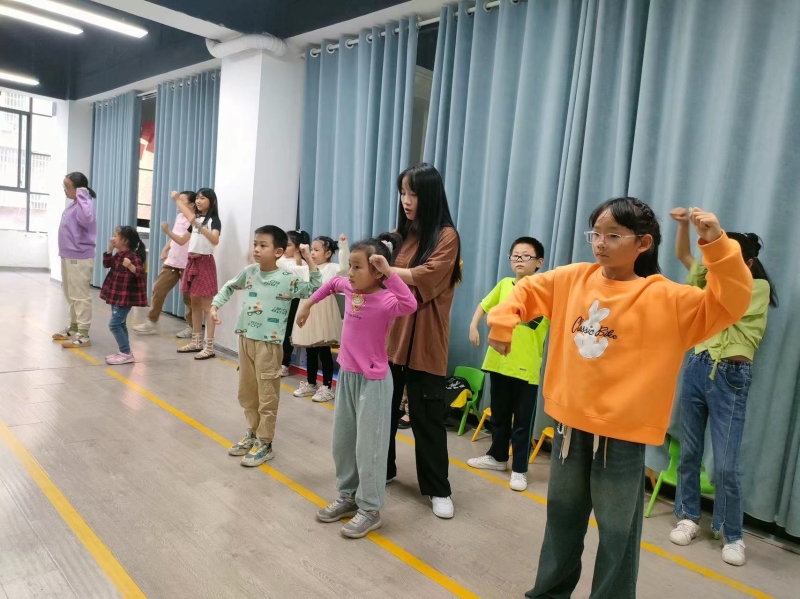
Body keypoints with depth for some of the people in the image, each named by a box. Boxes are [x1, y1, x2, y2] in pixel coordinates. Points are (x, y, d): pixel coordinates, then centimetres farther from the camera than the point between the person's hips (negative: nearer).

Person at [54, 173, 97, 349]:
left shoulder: (85, 203, -15)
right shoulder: (73, 204, 13)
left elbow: (86, 219, -37)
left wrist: (81, 196, -31)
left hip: (80, 259, -10)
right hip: (69, 256, 10)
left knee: (80, 297, -5)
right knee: (71, 296, 19)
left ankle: (83, 335, 0)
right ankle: (73, 328, 32)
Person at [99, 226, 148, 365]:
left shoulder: (133, 256, -20)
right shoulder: (118, 255, 9)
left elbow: (140, 272, -30)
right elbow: (107, 264, 14)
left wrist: (130, 266, -50)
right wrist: (110, 249, 3)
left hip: (126, 297, -10)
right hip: (117, 295, 10)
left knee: (114, 324, -11)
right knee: (120, 324, 15)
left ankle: (126, 354, -6)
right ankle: (124, 352, 23)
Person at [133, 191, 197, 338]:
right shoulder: (179, 216, 12)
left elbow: (182, 241, -20)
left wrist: (167, 231, -25)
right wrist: (165, 250, 6)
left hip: (186, 265, -8)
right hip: (171, 262, 8)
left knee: (188, 296, 1)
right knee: (158, 289, 6)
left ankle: (191, 327, 14)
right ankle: (152, 323, 15)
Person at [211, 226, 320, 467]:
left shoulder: (287, 279, -11)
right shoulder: (249, 271, 4)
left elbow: (315, 290, -14)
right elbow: (229, 286, 20)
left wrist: (310, 261, -18)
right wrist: (214, 305, 10)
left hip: (269, 344, -6)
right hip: (245, 339, 6)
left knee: (267, 396, 3)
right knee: (246, 393, 18)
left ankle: (265, 444, 15)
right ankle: (253, 433, 34)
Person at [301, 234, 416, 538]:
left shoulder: (386, 301, -21)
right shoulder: (350, 289, 0)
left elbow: (410, 305, -43)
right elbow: (332, 283, 23)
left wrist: (389, 272, -39)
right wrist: (309, 303, 25)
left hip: (373, 381, -8)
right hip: (346, 375, 8)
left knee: (368, 446, 1)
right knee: (342, 442, 18)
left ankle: (370, 509, 17)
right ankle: (347, 496, 35)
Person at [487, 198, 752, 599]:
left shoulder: (666, 298, -10)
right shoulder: (573, 279, 2)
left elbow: (731, 304, -16)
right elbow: (526, 290, 15)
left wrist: (717, 244, -26)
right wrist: (502, 323, 3)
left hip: (622, 433, -5)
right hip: (570, 422, 5)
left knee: (617, 533, 9)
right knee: (562, 519, 22)